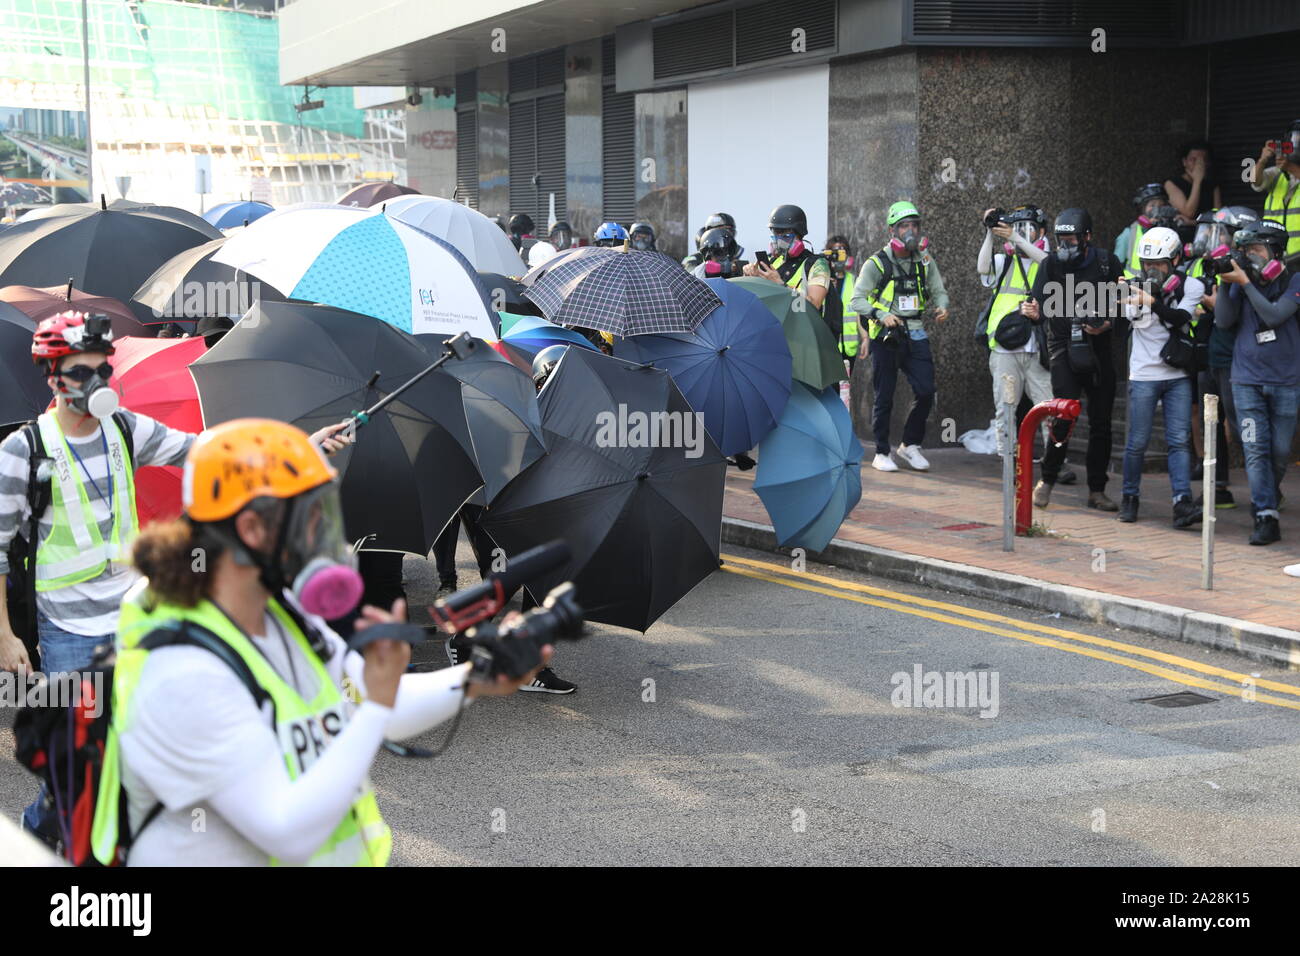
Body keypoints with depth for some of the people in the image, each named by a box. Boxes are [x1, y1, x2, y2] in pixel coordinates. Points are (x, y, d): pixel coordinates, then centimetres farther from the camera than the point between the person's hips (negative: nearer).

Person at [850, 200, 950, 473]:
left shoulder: (925, 261, 8)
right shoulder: (877, 263, -5)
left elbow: (939, 291, 14)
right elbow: (857, 300, -6)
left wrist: (942, 306, -9)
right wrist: (881, 315, -22)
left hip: (915, 335, 4)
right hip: (885, 337, -4)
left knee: (926, 391, -5)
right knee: (884, 398, 1)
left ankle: (910, 445, 14)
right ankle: (881, 453, 13)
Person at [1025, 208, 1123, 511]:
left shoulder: (1107, 263, 4)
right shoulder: (1051, 264, 2)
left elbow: (1121, 303, 8)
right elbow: (1039, 302, -2)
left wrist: (1107, 323, -10)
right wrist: (1031, 310, -24)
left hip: (1098, 347, 2)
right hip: (1063, 346, -2)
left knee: (1101, 421, 5)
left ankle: (1097, 491, 14)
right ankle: (1047, 479, 1)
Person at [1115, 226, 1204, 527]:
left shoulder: (1191, 287, -2)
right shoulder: (1136, 286, 1)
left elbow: (1181, 318, -19)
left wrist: (1152, 302, -33)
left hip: (1177, 376, 0)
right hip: (1143, 376, 0)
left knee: (1179, 440, -5)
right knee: (1138, 442, 2)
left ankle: (1183, 502, -10)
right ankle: (1130, 497, 18)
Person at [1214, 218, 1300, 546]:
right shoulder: (1242, 280, 4)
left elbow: (1274, 315, -19)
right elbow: (1224, 321, -3)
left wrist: (1244, 283, -19)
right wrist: (1224, 285, -14)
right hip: (1247, 380, 1)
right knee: (1255, 449, -8)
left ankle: (1271, 493, 37)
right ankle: (1266, 518, -10)